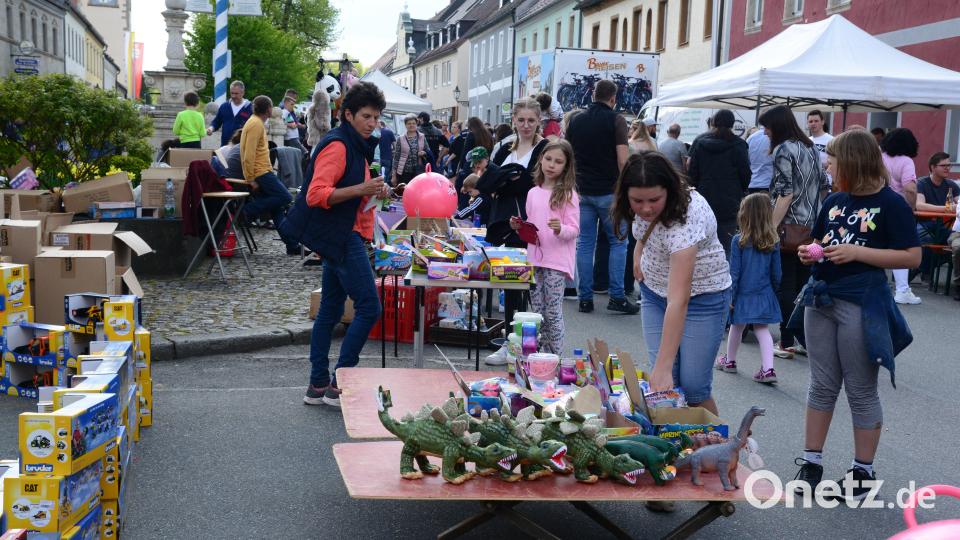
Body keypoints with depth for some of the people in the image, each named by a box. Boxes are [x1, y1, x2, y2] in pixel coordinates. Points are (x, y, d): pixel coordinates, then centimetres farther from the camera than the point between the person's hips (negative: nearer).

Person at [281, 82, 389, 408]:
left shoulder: (356, 146, 17)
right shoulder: (337, 146, -14)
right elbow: (316, 194, -23)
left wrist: (373, 191, 13)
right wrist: (360, 190, -30)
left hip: (346, 236, 10)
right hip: (340, 237, -10)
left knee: (330, 310, 11)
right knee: (369, 308, -9)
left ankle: (318, 385, 18)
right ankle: (339, 384, -4)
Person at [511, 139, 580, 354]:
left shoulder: (568, 194, -5)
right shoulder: (533, 192, 12)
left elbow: (574, 230, -8)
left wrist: (560, 229, -28)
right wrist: (518, 226, 2)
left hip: (557, 261, -6)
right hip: (534, 258, 6)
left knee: (553, 313, -4)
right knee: (536, 312, 10)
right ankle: (541, 354, 20)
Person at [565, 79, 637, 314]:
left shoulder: (576, 121, 8)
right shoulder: (616, 121, -6)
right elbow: (622, 159, -13)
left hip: (583, 191, 4)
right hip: (609, 191, -4)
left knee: (585, 244, 7)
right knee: (618, 241, 6)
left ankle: (585, 298, 7)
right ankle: (616, 296, 1)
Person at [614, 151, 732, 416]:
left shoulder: (686, 220, -36)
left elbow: (679, 301, -41)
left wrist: (663, 366, -44)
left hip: (702, 296, -6)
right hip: (655, 290, 6)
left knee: (693, 386, -11)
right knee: (666, 384, -4)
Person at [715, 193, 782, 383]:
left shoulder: (738, 241, -13)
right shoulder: (773, 242, -4)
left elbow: (734, 272, -11)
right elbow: (776, 272, 4)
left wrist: (730, 296, -5)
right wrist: (774, 289, 19)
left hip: (743, 294, -2)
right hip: (764, 294, 2)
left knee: (737, 328, 16)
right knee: (762, 329, 7)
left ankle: (730, 361, 34)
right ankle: (768, 369, -4)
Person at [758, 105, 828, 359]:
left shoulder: (784, 150, -10)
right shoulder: (811, 147, 14)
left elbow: (785, 193, -17)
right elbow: (823, 185, 17)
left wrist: (771, 227, -17)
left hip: (790, 227, -8)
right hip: (811, 228, 8)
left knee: (785, 286, -2)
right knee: (805, 284, 10)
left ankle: (787, 343, 1)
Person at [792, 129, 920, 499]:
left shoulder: (890, 204, -9)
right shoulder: (834, 201, 9)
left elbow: (912, 257, -13)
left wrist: (857, 252, -20)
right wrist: (810, 253, -3)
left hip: (861, 305, -6)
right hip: (820, 299, 6)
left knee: (861, 391, 5)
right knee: (822, 385, 12)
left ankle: (863, 472, 16)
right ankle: (811, 462, 21)